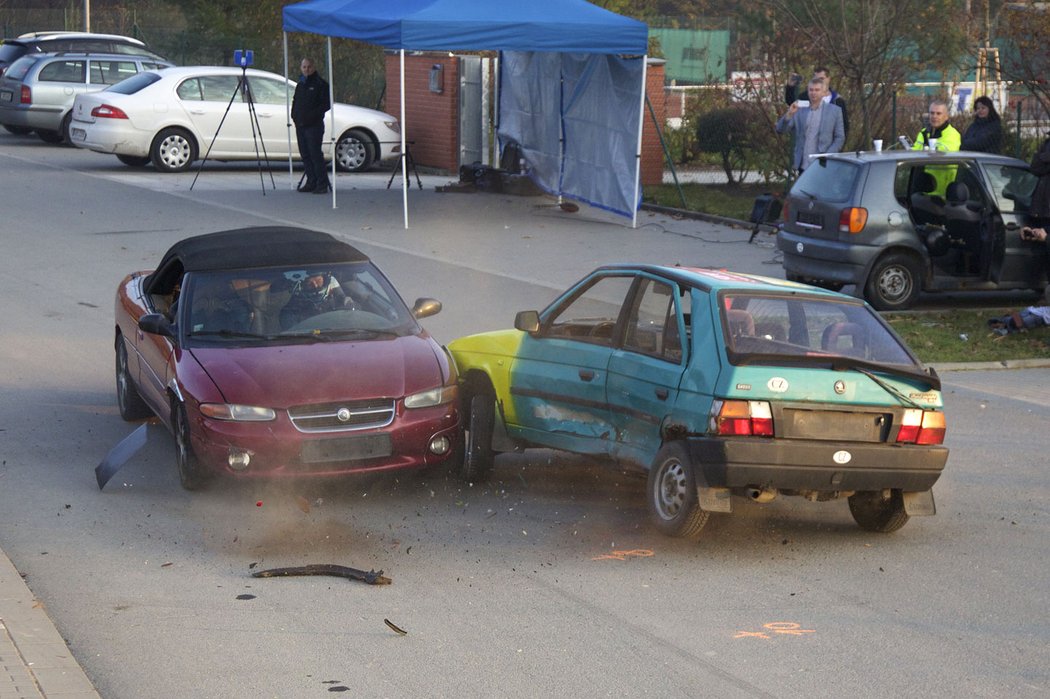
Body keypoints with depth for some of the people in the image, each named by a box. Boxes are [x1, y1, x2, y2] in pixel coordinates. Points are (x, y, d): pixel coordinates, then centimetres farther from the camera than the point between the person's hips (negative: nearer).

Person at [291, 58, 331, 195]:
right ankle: (311, 182, 12)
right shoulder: (300, 84, 19)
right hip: (300, 125, 8)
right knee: (305, 155, 7)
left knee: (315, 154, -12)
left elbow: (327, 104, -8)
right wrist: (294, 115, 10)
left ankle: (322, 184, -12)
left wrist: (313, 114, -17)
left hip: (314, 125, -8)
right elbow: (295, 102, 28)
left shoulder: (320, 84, -3)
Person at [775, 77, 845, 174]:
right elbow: (780, 129, 3)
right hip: (803, 166, 2)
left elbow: (840, 137, 5)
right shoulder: (800, 109, 7)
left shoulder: (834, 111, 4)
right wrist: (789, 114, -15)